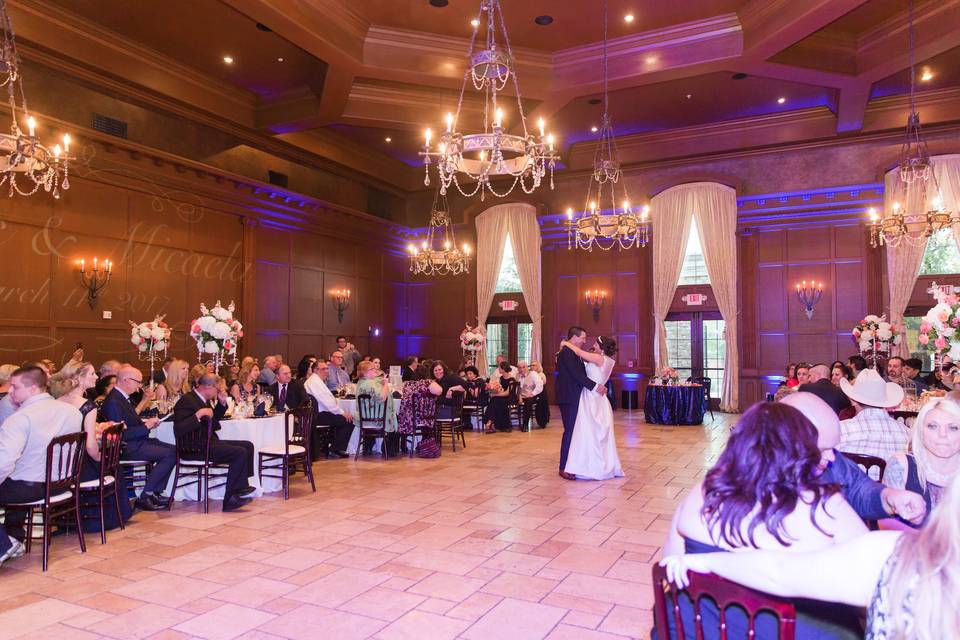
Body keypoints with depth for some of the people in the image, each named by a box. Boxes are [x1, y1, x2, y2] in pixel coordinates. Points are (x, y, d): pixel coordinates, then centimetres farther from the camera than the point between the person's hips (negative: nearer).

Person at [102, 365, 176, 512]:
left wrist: (147, 422, 1)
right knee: (169, 454, -19)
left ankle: (155, 493, 5)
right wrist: (146, 426, -17)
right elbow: (122, 434, -23)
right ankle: (144, 497, -8)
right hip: (126, 448, -10)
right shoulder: (113, 401, -19)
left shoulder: (122, 397, 13)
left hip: (136, 442, 10)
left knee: (173, 450, 2)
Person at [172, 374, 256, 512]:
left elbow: (214, 418, 30)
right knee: (240, 452, -22)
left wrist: (222, 403, 14)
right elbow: (178, 430, -25)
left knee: (248, 446, 6)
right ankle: (229, 500, -16)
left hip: (210, 442, 10)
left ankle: (241, 487, 6)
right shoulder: (187, 401, -16)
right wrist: (198, 414, -30)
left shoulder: (204, 399, 13)